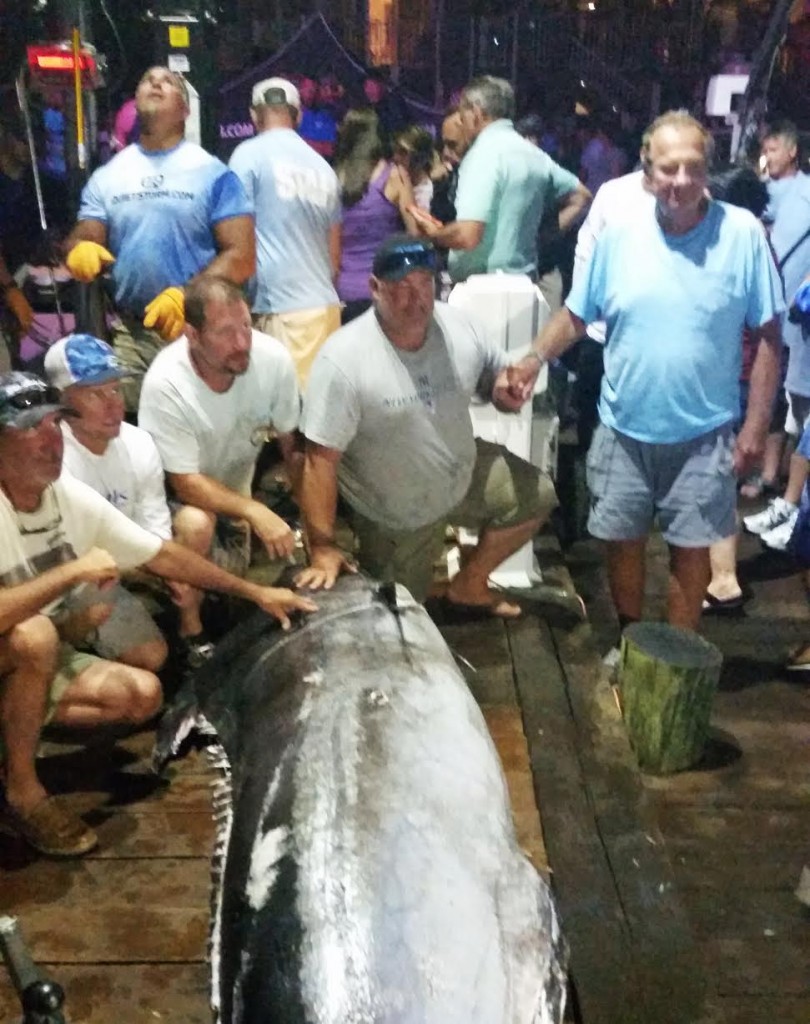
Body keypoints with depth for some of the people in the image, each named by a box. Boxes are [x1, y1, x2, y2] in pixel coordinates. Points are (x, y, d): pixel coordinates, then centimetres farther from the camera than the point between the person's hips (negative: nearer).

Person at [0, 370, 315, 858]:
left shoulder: (72, 497, -9)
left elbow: (163, 555, -1)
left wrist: (255, 591, 0)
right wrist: (72, 572, -32)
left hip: (40, 665, 6)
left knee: (142, 693, -8)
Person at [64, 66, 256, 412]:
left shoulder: (212, 172, -1)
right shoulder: (107, 176, 11)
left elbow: (241, 256, -6)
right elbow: (84, 239, 11)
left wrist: (187, 298, -20)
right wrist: (82, 250, -15)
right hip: (129, 333, 3)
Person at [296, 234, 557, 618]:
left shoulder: (458, 326, -12)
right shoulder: (343, 358, -29)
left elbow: (498, 375, 5)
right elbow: (321, 459, -27)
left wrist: (508, 386, -21)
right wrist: (323, 549, -27)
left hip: (463, 474, 5)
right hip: (395, 515, -4)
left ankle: (468, 586, 21)